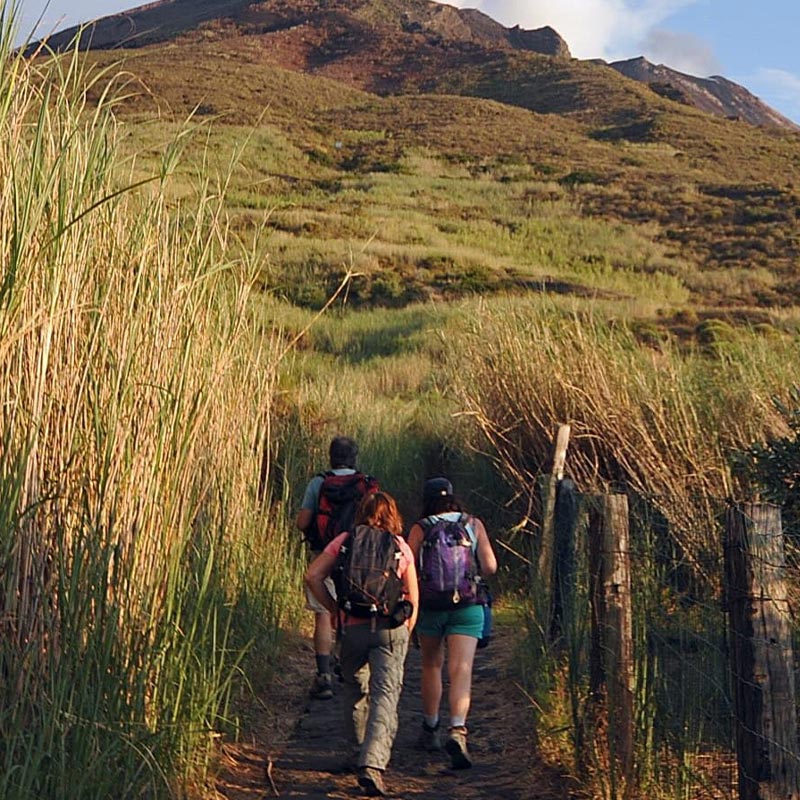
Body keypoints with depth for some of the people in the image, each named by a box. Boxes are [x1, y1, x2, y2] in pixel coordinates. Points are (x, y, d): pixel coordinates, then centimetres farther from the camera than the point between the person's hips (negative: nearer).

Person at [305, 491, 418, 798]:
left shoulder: (344, 541, 6)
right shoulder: (401, 547, 6)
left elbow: (313, 576, -3)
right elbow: (413, 599, 7)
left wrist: (334, 609, 6)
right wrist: (404, 634, 18)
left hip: (352, 627, 1)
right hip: (390, 627, -1)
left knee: (355, 690, 20)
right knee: (385, 695, -6)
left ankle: (360, 752, 33)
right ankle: (373, 763, -21)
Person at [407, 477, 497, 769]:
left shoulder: (420, 529, -2)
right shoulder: (474, 525, 3)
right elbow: (490, 567, 0)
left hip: (431, 605, 0)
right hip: (467, 607, 0)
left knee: (431, 667, 19)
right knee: (461, 671, -6)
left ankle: (430, 730, 29)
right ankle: (457, 731, -27)